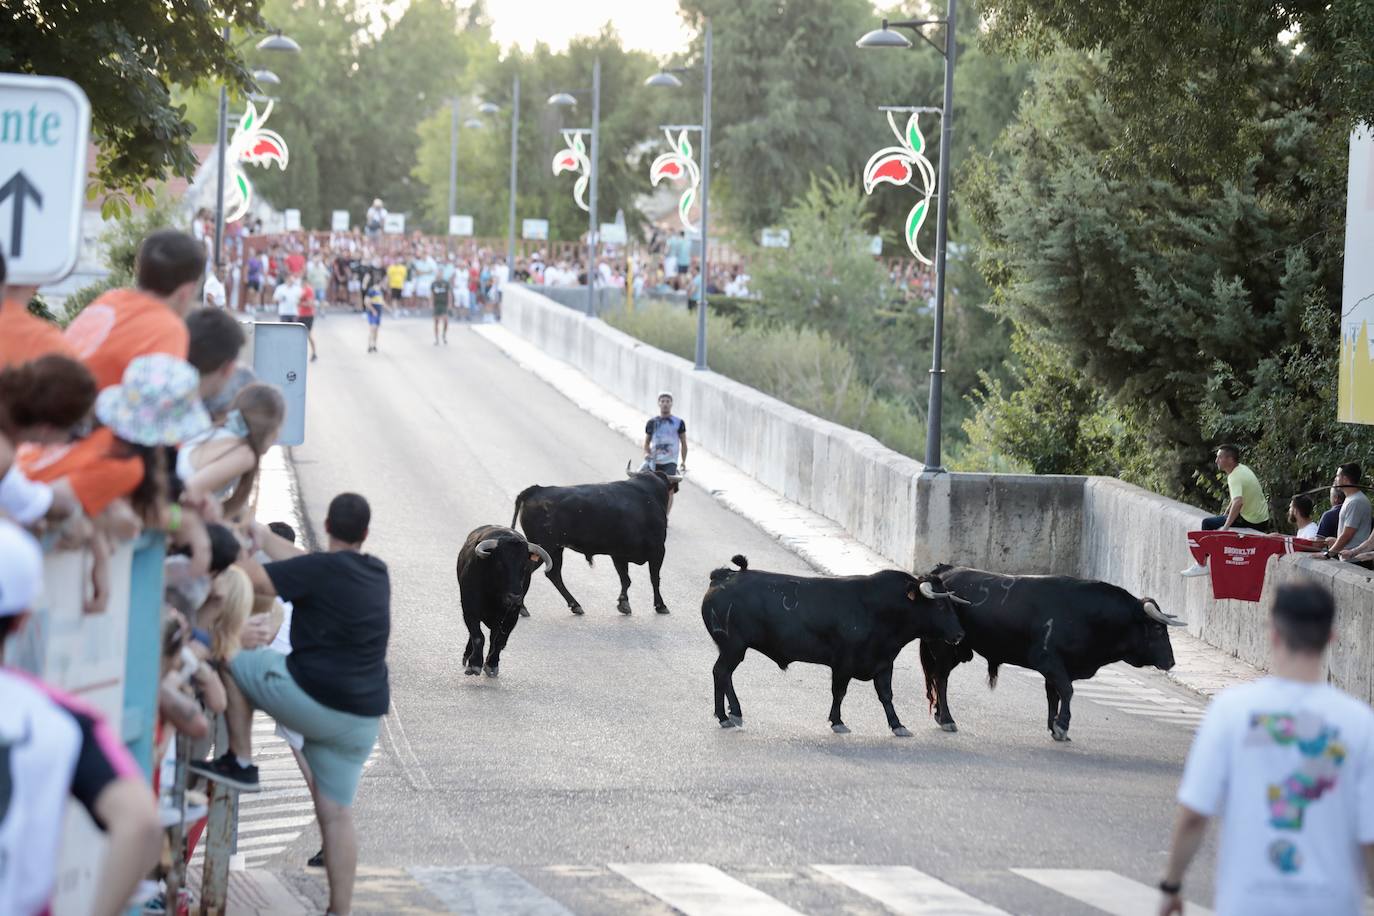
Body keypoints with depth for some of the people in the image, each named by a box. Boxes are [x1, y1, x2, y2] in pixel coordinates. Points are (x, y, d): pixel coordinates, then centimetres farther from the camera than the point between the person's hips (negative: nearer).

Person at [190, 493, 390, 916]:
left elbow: (255, 581, -10)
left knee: (230, 658, 12)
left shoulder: (322, 569, -12)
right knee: (336, 813, 12)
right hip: (362, 717, 7)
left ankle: (240, 761, 11)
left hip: (314, 700, -7)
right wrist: (264, 537, 31)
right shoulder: (377, 572, 10)